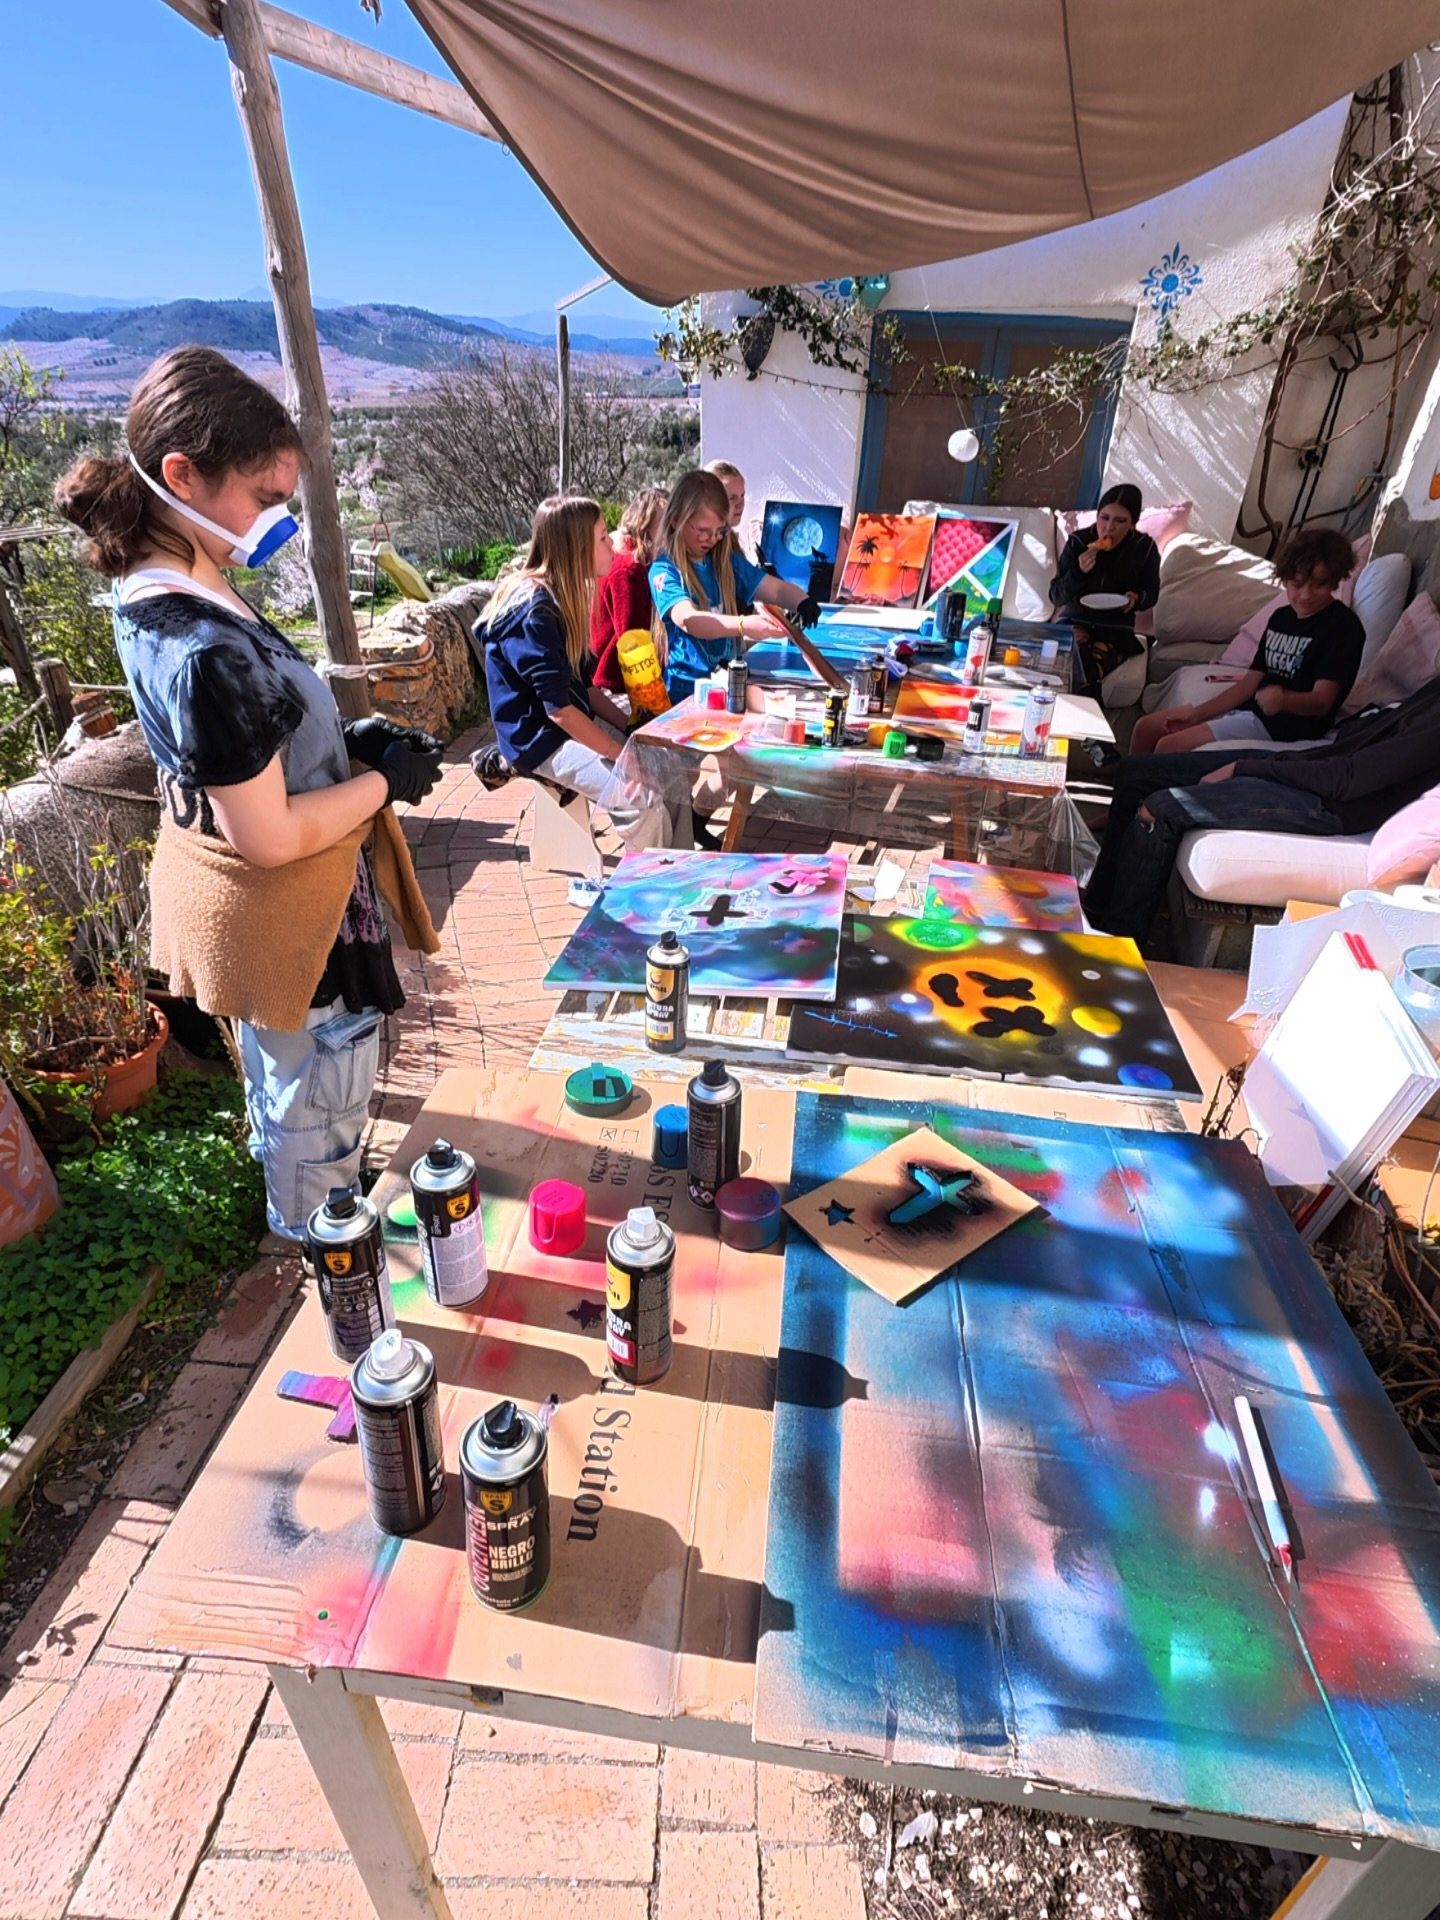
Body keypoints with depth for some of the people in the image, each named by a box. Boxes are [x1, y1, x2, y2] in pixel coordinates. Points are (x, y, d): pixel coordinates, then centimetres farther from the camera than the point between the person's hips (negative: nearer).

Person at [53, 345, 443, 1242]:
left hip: (236, 903, 10)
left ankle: (302, 1230, 57)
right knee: (320, 1110, 13)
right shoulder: (207, 651, -32)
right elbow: (272, 837, -28)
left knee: (283, 1086, 31)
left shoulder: (157, 589, -1)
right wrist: (385, 780, -15)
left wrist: (348, 737, 1)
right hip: (286, 914, -10)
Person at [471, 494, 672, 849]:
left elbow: (582, 685, 10)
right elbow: (559, 709, -24)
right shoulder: (533, 610, -21)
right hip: (540, 737, -9)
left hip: (575, 723, 9)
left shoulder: (561, 594, 7)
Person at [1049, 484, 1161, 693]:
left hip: (1117, 626, 1)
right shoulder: (1078, 541, -7)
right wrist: (1078, 572, -23)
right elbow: (1056, 596, -5)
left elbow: (1151, 593, 11)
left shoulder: (1145, 548, -3)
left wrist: (1137, 597, -13)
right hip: (1075, 619, 0)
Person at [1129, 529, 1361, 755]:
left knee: (1169, 747, -22)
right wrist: (1197, 713, 3)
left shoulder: (1343, 626, -10)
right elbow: (1250, 683, 13)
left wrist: (1283, 699, -42)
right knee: (1146, 727, 3)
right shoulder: (1281, 617, 13)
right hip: (1249, 709, 8)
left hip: (1288, 724, -8)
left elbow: (1321, 702, -20)